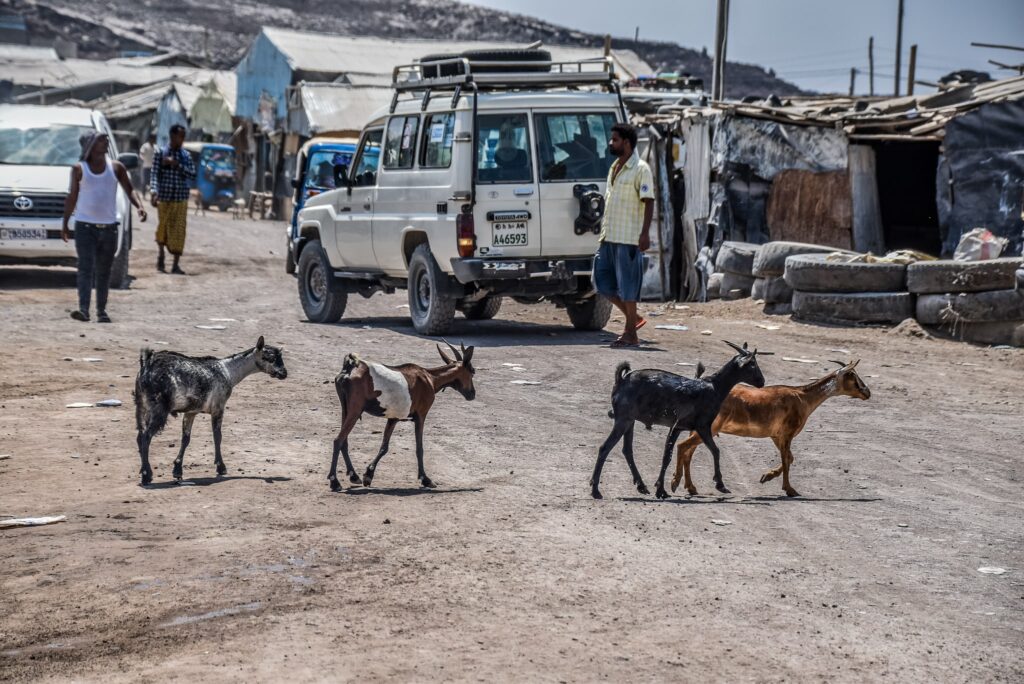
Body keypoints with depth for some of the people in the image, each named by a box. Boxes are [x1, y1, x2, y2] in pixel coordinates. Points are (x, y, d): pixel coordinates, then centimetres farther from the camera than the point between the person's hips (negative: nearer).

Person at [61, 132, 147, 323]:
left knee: (104, 271, 8)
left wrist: (139, 206, -12)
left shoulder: (116, 167, 4)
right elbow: (72, 197, 8)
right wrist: (65, 223, 9)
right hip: (85, 226, -2)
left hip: (109, 226, 2)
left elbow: (129, 190, 7)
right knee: (86, 267, -13)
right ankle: (83, 309, -21)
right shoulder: (79, 169, 1)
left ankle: (102, 310, 16)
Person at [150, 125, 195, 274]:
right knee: (163, 226, 8)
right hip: (164, 197, -2)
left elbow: (192, 174, -2)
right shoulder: (160, 152, -1)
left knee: (179, 229, -3)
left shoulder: (186, 155, 6)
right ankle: (161, 257, 31)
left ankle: (176, 264, -2)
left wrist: (177, 165, -14)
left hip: (181, 198, 2)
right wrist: (154, 192, -18)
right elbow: (155, 174, -6)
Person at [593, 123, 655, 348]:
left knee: (627, 285, -5)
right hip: (609, 236, 9)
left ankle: (630, 334, 2)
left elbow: (648, 202, -14)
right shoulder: (614, 168, 17)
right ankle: (633, 319, 18)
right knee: (602, 281, 7)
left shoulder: (641, 169, -9)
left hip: (628, 237, -9)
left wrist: (645, 233, -21)